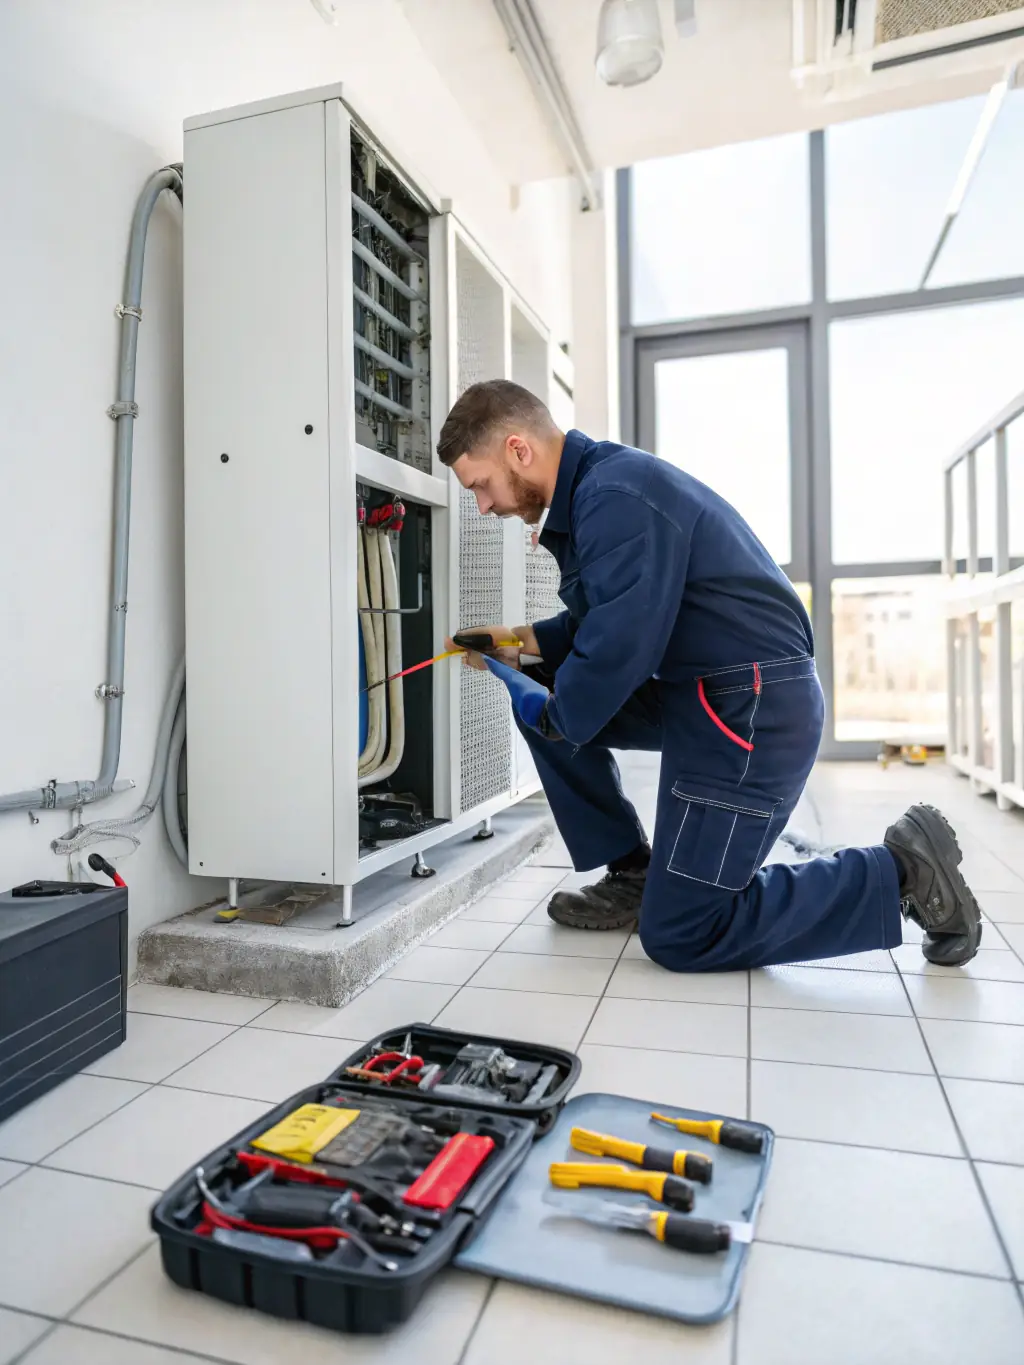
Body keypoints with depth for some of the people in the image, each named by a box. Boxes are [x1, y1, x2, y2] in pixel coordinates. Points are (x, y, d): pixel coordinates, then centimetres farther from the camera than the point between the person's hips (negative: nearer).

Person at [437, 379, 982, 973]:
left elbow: (620, 646, -25)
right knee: (544, 691, 9)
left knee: (678, 937, -5)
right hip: (695, 693, 10)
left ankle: (902, 871, 4)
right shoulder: (590, 490, 12)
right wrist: (527, 640, 9)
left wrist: (552, 714, -6)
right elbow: (609, 617, 21)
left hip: (755, 707, -10)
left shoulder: (617, 498, -20)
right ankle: (631, 875, 16)